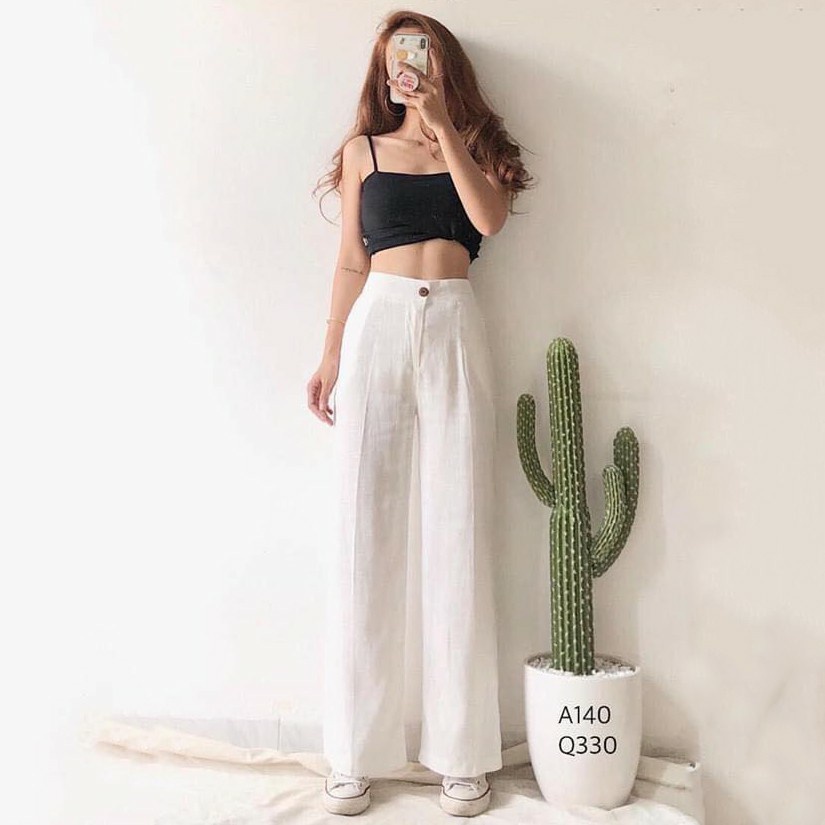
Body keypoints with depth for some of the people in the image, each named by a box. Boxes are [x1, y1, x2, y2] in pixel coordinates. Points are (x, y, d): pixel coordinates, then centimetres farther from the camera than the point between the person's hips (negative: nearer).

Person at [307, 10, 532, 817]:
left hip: (456, 333, 0)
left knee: (457, 536, -3)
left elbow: (490, 217, -5)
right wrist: (330, 358, 6)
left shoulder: (476, 147, 17)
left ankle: (463, 753, 7)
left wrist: (443, 128, -3)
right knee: (364, 535, -4)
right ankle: (355, 753, 5)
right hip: (378, 328, 1)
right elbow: (350, 264, 13)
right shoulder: (364, 150, 17)